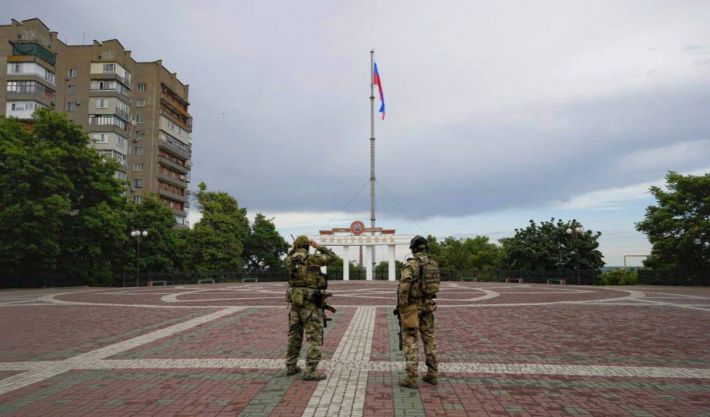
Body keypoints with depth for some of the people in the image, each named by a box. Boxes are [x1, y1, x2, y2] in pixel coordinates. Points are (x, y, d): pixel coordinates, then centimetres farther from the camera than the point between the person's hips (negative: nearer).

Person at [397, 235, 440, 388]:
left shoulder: (411, 264, -16)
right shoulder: (433, 264, 6)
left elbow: (404, 285, -24)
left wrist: (401, 306, -16)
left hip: (412, 305, -6)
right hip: (427, 305, 6)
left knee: (410, 340, -1)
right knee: (429, 338, 15)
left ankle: (410, 377, -2)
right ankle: (432, 374, 22)